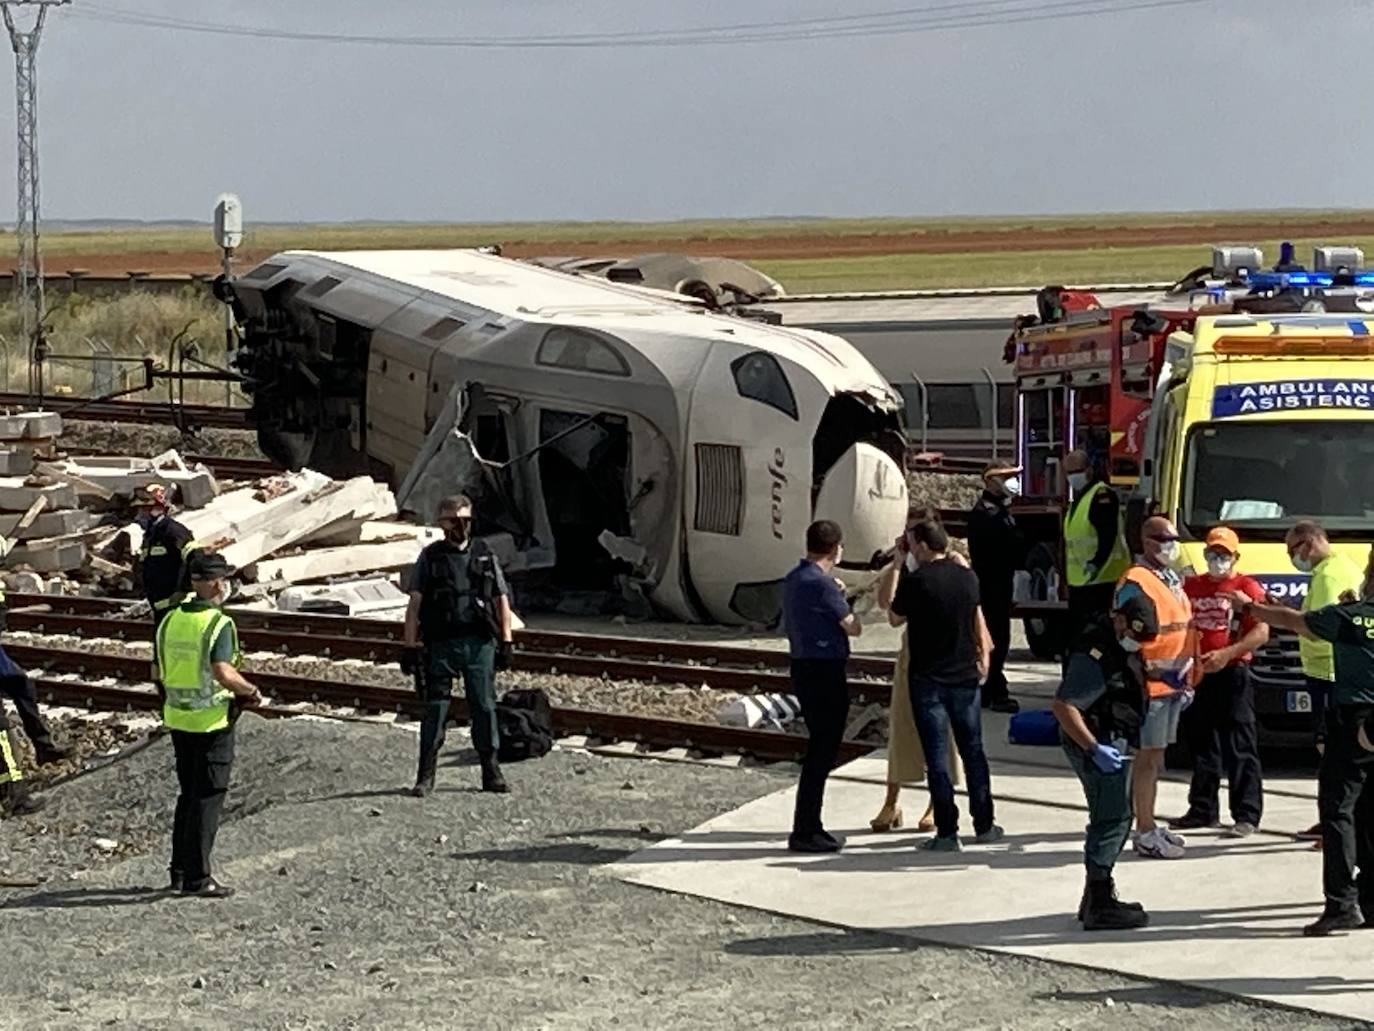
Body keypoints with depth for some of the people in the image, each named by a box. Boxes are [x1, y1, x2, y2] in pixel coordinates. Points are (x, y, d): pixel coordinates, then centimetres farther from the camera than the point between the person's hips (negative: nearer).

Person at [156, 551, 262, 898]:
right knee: (208, 798, 0)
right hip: (212, 720, -7)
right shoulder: (219, 624, -16)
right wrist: (251, 692, -10)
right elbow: (224, 673, -26)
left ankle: (179, 870, 23)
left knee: (188, 794, 19)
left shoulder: (170, 620, 4)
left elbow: (161, 673, 9)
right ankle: (197, 877, 0)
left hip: (177, 719, 7)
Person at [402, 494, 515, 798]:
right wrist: (410, 647, -4)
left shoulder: (485, 556, 12)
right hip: (441, 645, -1)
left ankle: (491, 773, 10)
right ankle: (425, 776, 3)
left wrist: (506, 642, 4)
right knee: (435, 709, -2)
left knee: (484, 707, 2)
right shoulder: (430, 557, 6)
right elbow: (414, 605, 3)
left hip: (480, 645, 2)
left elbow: (502, 601, 13)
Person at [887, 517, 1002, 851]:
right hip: (965, 676, 5)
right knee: (973, 751, 14)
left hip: (927, 679, -5)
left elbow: (895, 619, 1)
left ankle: (947, 832, -1)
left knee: (937, 755, -1)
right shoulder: (967, 577, 1)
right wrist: (983, 653, 29)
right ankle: (984, 825, 19)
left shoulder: (914, 582, -15)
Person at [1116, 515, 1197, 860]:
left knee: (1155, 757, 16)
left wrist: (1188, 680, 21)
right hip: (1151, 685, -9)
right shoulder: (1136, 583, -14)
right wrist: (1133, 680, -21)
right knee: (1148, 757, -6)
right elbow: (1126, 637, -19)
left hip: (1174, 684, 9)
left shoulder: (1174, 581, 17)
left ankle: (1149, 825, 24)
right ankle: (1145, 834, -2)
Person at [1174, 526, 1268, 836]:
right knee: (1201, 746, 14)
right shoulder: (1191, 586, 14)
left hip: (1232, 674, -6)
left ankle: (1246, 815, -5)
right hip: (1197, 675, 6)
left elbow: (1261, 632, -10)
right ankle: (1202, 810, 23)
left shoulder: (1247, 587, -2)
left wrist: (1227, 654, -20)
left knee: (1240, 749, -6)